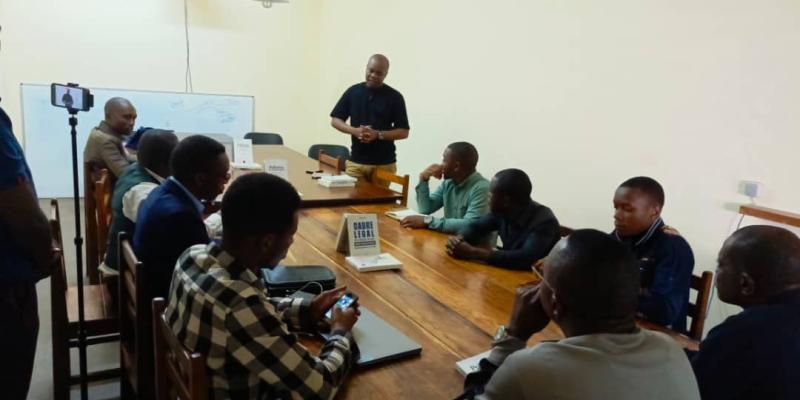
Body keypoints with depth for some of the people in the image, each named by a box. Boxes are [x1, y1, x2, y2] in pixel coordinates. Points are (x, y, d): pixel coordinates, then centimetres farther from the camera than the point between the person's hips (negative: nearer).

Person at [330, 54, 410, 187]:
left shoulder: (395, 97, -2)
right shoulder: (353, 91, 5)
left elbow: (403, 132, -3)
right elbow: (335, 120, 7)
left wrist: (378, 134, -18)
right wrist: (354, 131, -12)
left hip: (384, 164, -2)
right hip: (355, 161, 2)